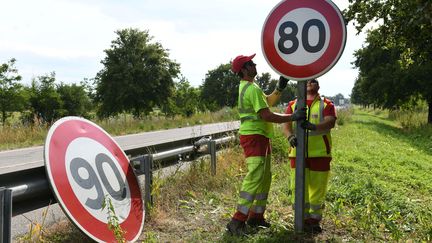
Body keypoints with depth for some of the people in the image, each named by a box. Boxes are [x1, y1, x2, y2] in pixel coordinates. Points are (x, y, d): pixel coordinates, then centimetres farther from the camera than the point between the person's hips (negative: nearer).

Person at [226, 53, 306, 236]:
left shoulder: (247, 87, 17)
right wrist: (292, 117, -17)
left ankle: (256, 216, 24)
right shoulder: (252, 88, -17)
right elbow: (266, 115, -22)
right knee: (254, 178, -15)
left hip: (260, 137, 11)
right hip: (253, 137, -11)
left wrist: (280, 88, 7)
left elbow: (269, 101, 22)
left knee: (265, 178, 16)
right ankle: (237, 221, -14)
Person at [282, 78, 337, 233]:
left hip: (319, 152, -1)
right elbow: (286, 124, 0)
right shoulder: (293, 104, 12)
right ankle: (303, 219, 13)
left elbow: (330, 123, -11)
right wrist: (290, 136, -23)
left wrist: (314, 127, -32)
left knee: (318, 187, 4)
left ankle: (314, 220, 18)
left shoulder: (326, 104, 7)